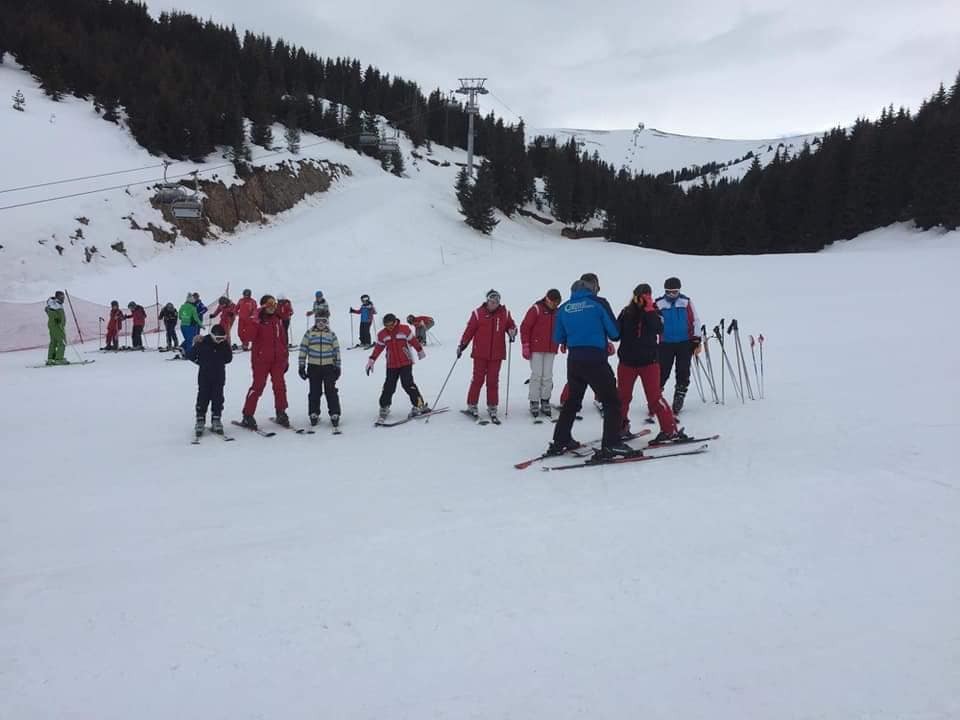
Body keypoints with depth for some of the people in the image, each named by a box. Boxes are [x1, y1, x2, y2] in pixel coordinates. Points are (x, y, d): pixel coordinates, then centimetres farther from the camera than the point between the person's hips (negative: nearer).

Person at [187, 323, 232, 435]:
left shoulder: (224, 343, -1)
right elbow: (190, 355, -5)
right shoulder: (202, 342, -10)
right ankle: (200, 421, 8)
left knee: (218, 399, 5)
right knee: (203, 398, 0)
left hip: (219, 376, 3)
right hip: (204, 376, -2)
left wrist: (228, 347, -1)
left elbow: (228, 359, 8)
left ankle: (216, 421, 13)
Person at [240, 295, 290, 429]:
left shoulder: (278, 319, 11)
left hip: (278, 359, 5)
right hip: (262, 359, -5)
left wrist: (286, 358, 15)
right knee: (258, 386, -4)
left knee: (280, 386, 5)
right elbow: (252, 338, -15)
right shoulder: (258, 320, -4)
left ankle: (281, 414, 18)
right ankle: (247, 416, 4)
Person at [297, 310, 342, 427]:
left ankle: (334, 415, 5)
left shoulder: (331, 334, 6)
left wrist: (337, 367, 3)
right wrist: (302, 366, 0)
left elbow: (336, 351, 7)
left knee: (331, 391, -1)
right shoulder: (309, 333, 4)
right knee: (315, 392, 5)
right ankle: (314, 414, 16)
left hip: (329, 367, 0)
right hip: (313, 367, 0)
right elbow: (303, 349, 4)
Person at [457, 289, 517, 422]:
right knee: (478, 380, 1)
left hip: (497, 354, 2)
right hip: (480, 353, -2)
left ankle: (492, 407, 15)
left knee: (493, 381, 7)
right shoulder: (478, 313, -4)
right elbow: (469, 330, -1)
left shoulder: (505, 313, 4)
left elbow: (511, 326, 14)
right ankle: (471, 406, 11)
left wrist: (512, 332, -8)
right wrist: (462, 346, -2)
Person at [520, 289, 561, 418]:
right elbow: (525, 327, -7)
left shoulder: (557, 312, 8)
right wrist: (525, 346, -10)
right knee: (536, 375, -4)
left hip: (550, 350, 5)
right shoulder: (536, 309, -7)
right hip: (536, 349, -4)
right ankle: (534, 403, 4)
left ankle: (545, 401, 13)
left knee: (548, 376, 4)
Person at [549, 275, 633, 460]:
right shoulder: (599, 303, -4)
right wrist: (606, 339, 20)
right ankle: (611, 444, -5)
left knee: (572, 400, 20)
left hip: (573, 360, 5)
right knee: (611, 401, 3)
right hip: (596, 360, -5)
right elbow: (614, 333, -2)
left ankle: (560, 441, 25)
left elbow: (558, 338, 12)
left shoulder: (563, 308, 7)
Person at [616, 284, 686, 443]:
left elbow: (658, 329, -19)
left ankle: (670, 429, 0)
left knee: (655, 397, -7)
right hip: (627, 361, 2)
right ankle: (620, 426, 28)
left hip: (649, 361, -2)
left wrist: (649, 310, -20)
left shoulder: (654, 313, 0)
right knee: (622, 396, 9)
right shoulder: (626, 312, 3)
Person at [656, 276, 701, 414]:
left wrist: (697, 341, 4)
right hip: (665, 343, 0)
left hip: (685, 343, 1)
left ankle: (679, 397, 13)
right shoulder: (659, 304, 0)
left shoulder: (686, 302, 1)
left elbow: (695, 321, 6)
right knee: (662, 371, -5)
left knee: (683, 371, 1)